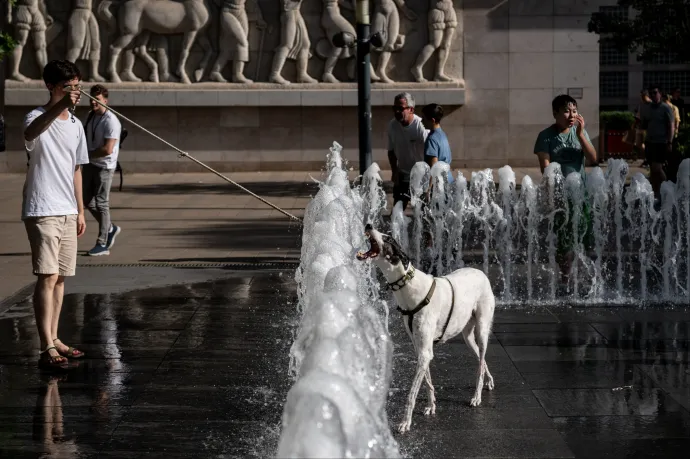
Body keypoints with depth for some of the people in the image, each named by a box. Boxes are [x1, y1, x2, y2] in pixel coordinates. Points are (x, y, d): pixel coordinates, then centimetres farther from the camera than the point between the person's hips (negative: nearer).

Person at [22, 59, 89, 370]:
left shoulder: (76, 126, 12)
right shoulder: (37, 117, -11)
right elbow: (31, 133, -37)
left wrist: (80, 210, 17)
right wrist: (62, 104, -52)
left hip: (67, 213, 7)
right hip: (42, 212, -7)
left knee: (60, 277, 11)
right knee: (47, 277, -12)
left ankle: (54, 339, 20)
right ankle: (47, 349, -14)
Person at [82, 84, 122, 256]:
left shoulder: (111, 121, -18)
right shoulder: (90, 116, 8)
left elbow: (108, 149, -24)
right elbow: (83, 135, 26)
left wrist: (88, 154, -13)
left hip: (104, 166, -8)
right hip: (90, 164, 9)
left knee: (101, 203, -3)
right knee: (87, 200, 13)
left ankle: (102, 244, 4)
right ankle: (110, 229, 31)